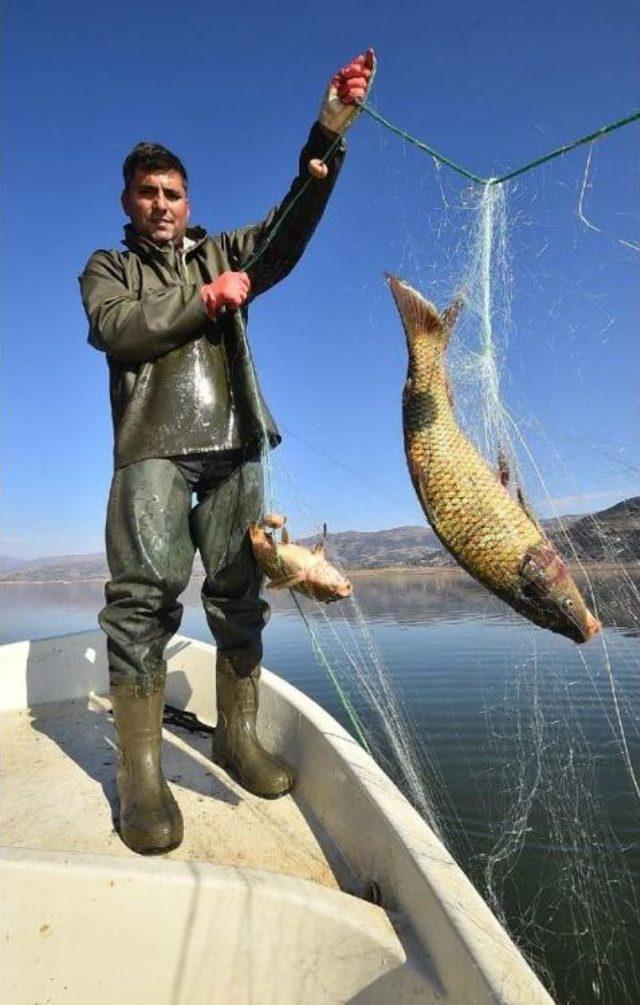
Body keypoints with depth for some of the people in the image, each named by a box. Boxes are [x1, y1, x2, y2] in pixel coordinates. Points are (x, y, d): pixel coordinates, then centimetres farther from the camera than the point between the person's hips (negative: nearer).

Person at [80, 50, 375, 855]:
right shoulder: (107, 268, 19)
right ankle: (140, 772, -5)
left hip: (232, 446, 2)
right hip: (153, 445, -2)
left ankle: (238, 736, 12)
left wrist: (332, 123, -2)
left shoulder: (224, 253, 23)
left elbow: (294, 218, 8)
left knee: (238, 593, 0)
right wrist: (205, 300, -2)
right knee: (145, 593, -13)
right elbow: (117, 329, -3)